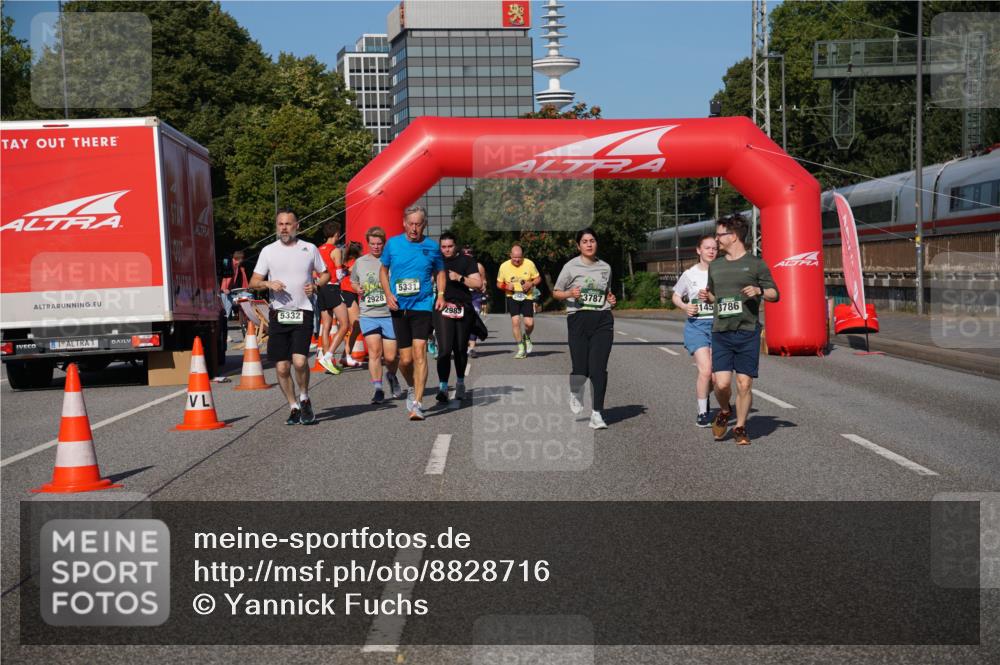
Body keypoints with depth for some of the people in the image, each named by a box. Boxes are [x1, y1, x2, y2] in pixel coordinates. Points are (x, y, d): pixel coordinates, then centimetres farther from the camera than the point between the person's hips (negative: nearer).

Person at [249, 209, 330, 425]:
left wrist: (316, 285, -4)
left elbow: (325, 274, 16)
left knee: (300, 361, -18)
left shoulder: (309, 249, 7)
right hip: (278, 313, 2)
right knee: (282, 367, 2)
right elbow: (253, 282, 8)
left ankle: (304, 398, 8)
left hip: (303, 313, -2)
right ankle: (294, 407, 19)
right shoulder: (268, 251, 7)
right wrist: (269, 283, -13)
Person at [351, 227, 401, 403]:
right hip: (368, 315, 2)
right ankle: (377, 389, -2)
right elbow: (353, 281, 25)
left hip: (390, 314, -2)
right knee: (374, 352, -9)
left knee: (391, 357, 2)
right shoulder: (360, 262, 11)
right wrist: (358, 289, 4)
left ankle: (392, 376, 34)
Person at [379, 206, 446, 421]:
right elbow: (383, 270, 15)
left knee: (419, 351, -15)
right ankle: (412, 387, 37)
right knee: (405, 359, 5)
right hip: (399, 307, 2)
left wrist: (441, 294, 0)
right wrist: (388, 294, -1)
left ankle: (417, 403, -14)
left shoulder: (432, 247, 3)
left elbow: (439, 272, 16)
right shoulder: (393, 243, 4)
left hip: (423, 305, -2)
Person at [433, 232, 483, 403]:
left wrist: (460, 278, -13)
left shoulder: (467, 261, 5)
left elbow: (478, 283, -2)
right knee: (444, 349, -14)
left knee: (461, 349, 11)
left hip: (463, 310, 0)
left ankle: (460, 383, 29)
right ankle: (443, 387, -17)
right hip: (443, 310, 0)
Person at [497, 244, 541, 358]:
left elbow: (538, 278, 5)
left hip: (527, 297, 0)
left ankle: (527, 337, 26)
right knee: (515, 321, -14)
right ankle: (521, 349, -1)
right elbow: (499, 283, 7)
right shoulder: (504, 266, -3)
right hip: (512, 297, 0)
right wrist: (506, 286, -15)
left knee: (529, 323, -10)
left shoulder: (529, 264, -6)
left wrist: (531, 284, -16)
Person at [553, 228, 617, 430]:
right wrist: (570, 294, -14)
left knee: (598, 368, -9)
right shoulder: (571, 266, 2)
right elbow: (555, 292, 7)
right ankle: (575, 393, 32)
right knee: (580, 369, -5)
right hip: (578, 320, -2)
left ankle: (597, 414, -5)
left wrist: (611, 299, 6)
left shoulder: (605, 267, 13)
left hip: (602, 320, 2)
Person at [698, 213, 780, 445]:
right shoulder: (715, 266, 15)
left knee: (744, 384, -2)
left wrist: (759, 291, -14)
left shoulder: (755, 264, 3)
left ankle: (740, 428, 16)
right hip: (721, 333, 3)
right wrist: (706, 296, 5)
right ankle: (724, 412, 22)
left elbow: (775, 294, 6)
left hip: (748, 333, -3)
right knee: (721, 383, -9)